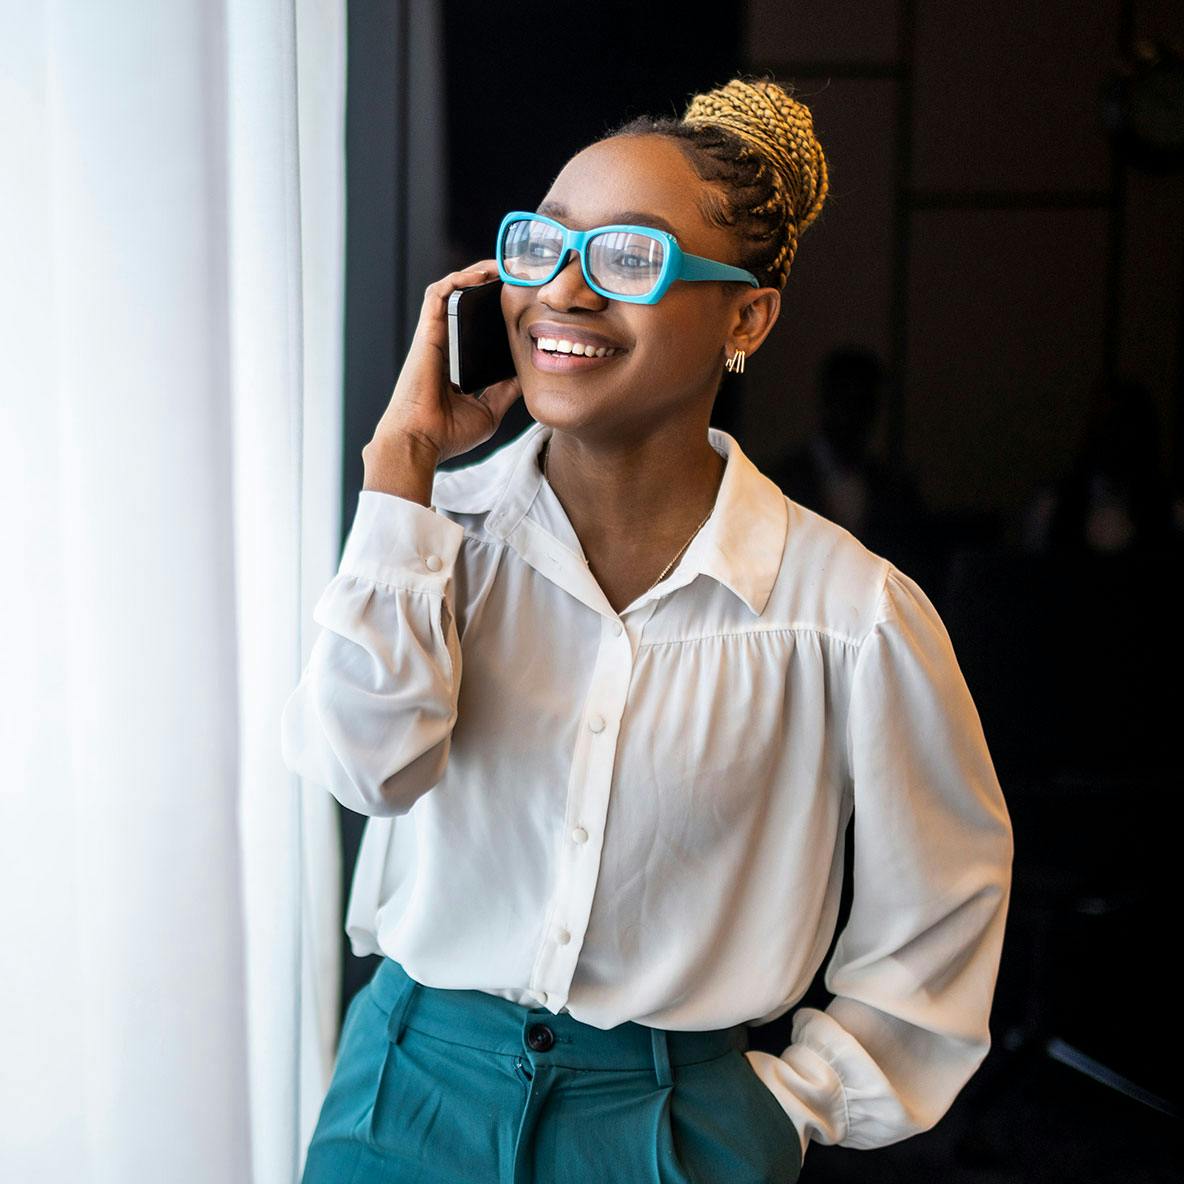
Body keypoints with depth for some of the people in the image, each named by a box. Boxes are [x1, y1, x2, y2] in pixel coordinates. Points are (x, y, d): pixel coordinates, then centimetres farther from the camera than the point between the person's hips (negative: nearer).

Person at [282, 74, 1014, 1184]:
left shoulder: (850, 614, -13)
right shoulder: (439, 526, -7)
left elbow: (944, 895, 0)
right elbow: (365, 756, -24)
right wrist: (402, 455, -20)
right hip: (412, 1091, 2)